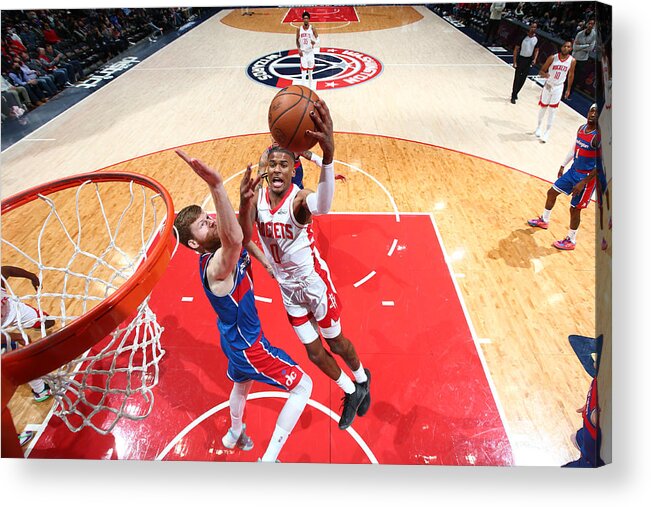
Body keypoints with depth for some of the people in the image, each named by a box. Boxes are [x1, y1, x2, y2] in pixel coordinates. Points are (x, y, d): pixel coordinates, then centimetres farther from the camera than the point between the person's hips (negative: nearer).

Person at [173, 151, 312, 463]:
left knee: (241, 385, 34)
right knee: (302, 386, 4)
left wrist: (246, 201, -21)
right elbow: (234, 239, -58)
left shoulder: (223, 253, -9)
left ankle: (235, 433, 63)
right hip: (247, 345, -9)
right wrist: (216, 186, -72)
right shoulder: (215, 266, -37)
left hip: (238, 339, 9)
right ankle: (269, 459, 12)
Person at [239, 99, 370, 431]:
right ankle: (351, 394, 43)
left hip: (314, 282, -5)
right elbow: (243, 239, -23)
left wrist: (328, 155, -71)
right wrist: (244, 202, -41)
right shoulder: (256, 200, -8)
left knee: (336, 342, 16)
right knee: (314, 352, 17)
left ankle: (362, 379, 50)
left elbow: (323, 206, -53)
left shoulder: (300, 199, -26)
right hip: (288, 288, 6)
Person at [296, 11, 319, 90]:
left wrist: (314, 41, -28)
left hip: (310, 51, 1)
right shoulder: (299, 29, -1)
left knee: (310, 69, 10)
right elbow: (297, 40, 6)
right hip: (303, 51, -1)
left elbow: (317, 38, -5)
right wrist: (299, 49, -8)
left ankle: (310, 86, 24)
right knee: (303, 70, -10)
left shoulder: (312, 28, -4)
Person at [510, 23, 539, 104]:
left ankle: (515, 93, 24)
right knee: (517, 78, -6)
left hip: (529, 60, 4)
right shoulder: (523, 37, -13)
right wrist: (514, 61, -15)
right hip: (521, 59, -4)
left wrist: (535, 59, -7)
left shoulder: (536, 39, 0)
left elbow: (536, 50, 10)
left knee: (523, 79, 8)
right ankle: (513, 96, 0)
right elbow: (516, 49, -10)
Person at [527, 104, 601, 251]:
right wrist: (563, 165, 19)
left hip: (586, 177, -8)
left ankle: (571, 241, 18)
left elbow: (601, 166, -23)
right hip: (573, 171, 8)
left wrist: (583, 183, -24)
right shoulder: (581, 128, 1)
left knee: (574, 208, 0)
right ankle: (544, 220, 40)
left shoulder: (599, 136, -23)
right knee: (552, 192, 17)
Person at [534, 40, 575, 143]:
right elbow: (542, 70, -8)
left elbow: (570, 75, 5)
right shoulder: (553, 58, -13)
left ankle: (547, 132, 9)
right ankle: (539, 127, 34)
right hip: (548, 85, 0)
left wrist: (568, 89, 7)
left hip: (558, 87, 0)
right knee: (543, 107, 12)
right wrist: (544, 74, -31)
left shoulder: (572, 61, -8)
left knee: (552, 110, 1)